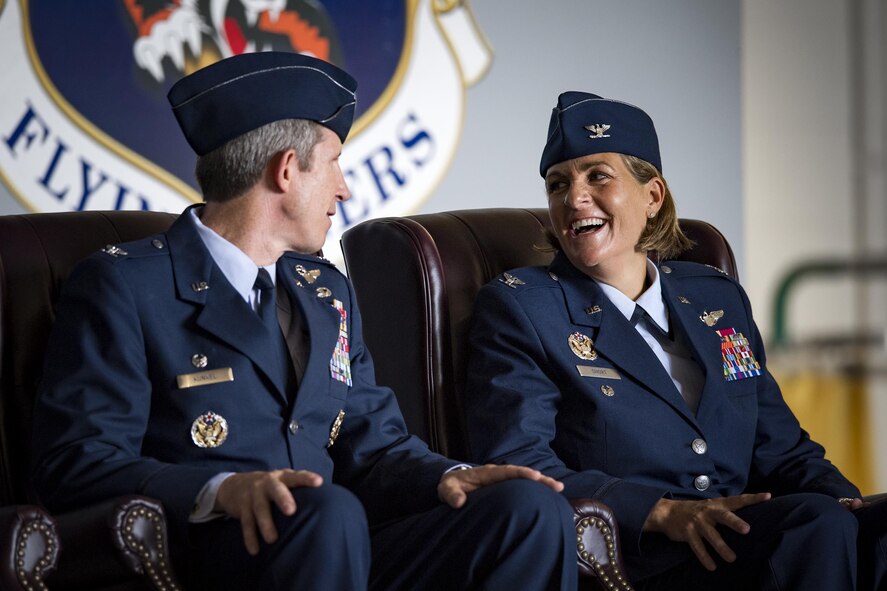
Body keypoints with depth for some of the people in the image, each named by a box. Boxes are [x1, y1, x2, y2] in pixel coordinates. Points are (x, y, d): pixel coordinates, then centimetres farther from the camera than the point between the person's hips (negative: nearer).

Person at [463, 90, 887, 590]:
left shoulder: (719, 299, 23)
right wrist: (665, 512, -19)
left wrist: (842, 498, -2)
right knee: (819, 524, -32)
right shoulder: (518, 306, 7)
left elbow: (781, 449, 23)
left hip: (740, 542, 5)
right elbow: (514, 466, -5)